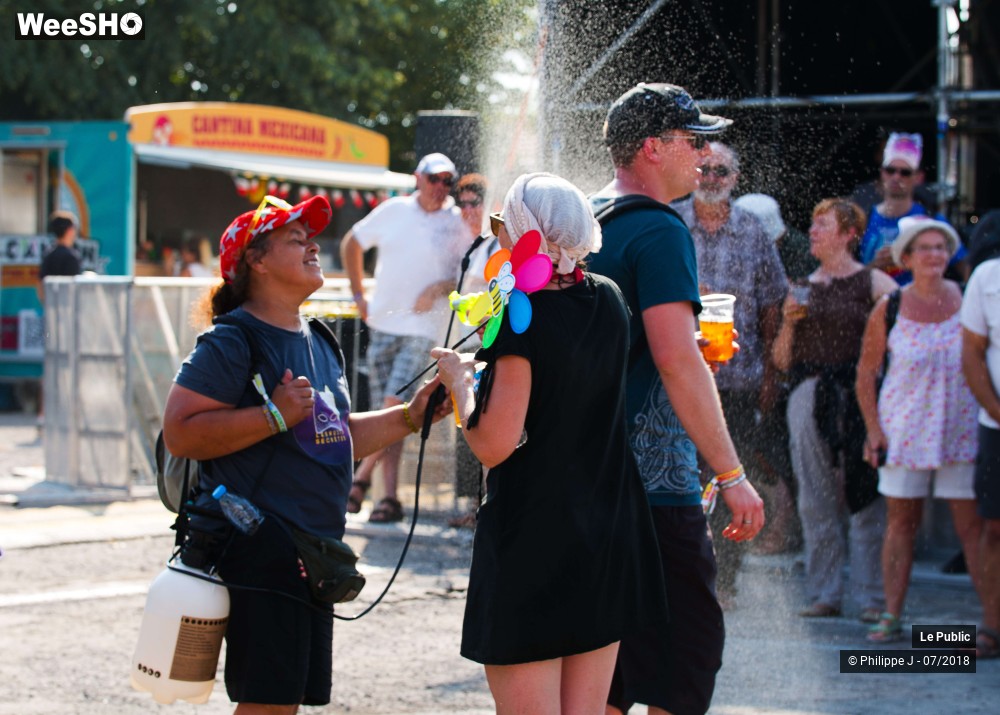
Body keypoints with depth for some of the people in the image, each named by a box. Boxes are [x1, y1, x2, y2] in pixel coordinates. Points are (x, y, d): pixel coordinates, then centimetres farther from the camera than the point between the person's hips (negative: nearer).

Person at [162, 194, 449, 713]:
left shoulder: (319, 344, 18)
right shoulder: (231, 343, -11)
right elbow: (180, 433, -20)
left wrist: (410, 417, 13)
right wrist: (275, 415, -22)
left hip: (312, 552, 9)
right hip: (259, 549, -9)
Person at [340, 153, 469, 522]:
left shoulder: (458, 223, -3)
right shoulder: (394, 211, 5)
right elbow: (351, 244, 18)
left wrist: (440, 288, -14)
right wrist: (359, 296, 13)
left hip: (423, 328, -3)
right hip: (383, 324, 3)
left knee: (394, 406, -14)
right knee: (387, 413, 5)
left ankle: (360, 477, 1)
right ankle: (390, 497, 11)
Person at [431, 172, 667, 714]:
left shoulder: (522, 318, -16)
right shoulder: (609, 301, 4)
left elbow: (493, 445, -18)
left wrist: (459, 380, -4)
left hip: (531, 538, -7)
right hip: (608, 535, 7)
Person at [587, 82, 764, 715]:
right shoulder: (660, 231, -14)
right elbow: (677, 362, -23)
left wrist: (692, 346, 20)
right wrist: (732, 476, -22)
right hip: (654, 479, -9)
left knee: (612, 646, 14)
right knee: (691, 639, -3)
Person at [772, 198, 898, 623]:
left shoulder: (873, 283, 2)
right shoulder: (803, 288, 16)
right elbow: (782, 361, 16)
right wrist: (789, 322, -1)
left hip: (857, 397, -5)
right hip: (808, 398, 5)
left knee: (865, 500, -6)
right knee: (816, 501, 6)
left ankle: (872, 597, 0)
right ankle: (824, 593, 13)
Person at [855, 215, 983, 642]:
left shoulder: (966, 300, 1)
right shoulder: (889, 309, -1)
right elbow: (866, 372, 6)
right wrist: (873, 428, -1)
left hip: (961, 428, 0)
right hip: (905, 427, 0)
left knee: (971, 523, -2)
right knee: (900, 521, 3)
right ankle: (892, 616, 8)